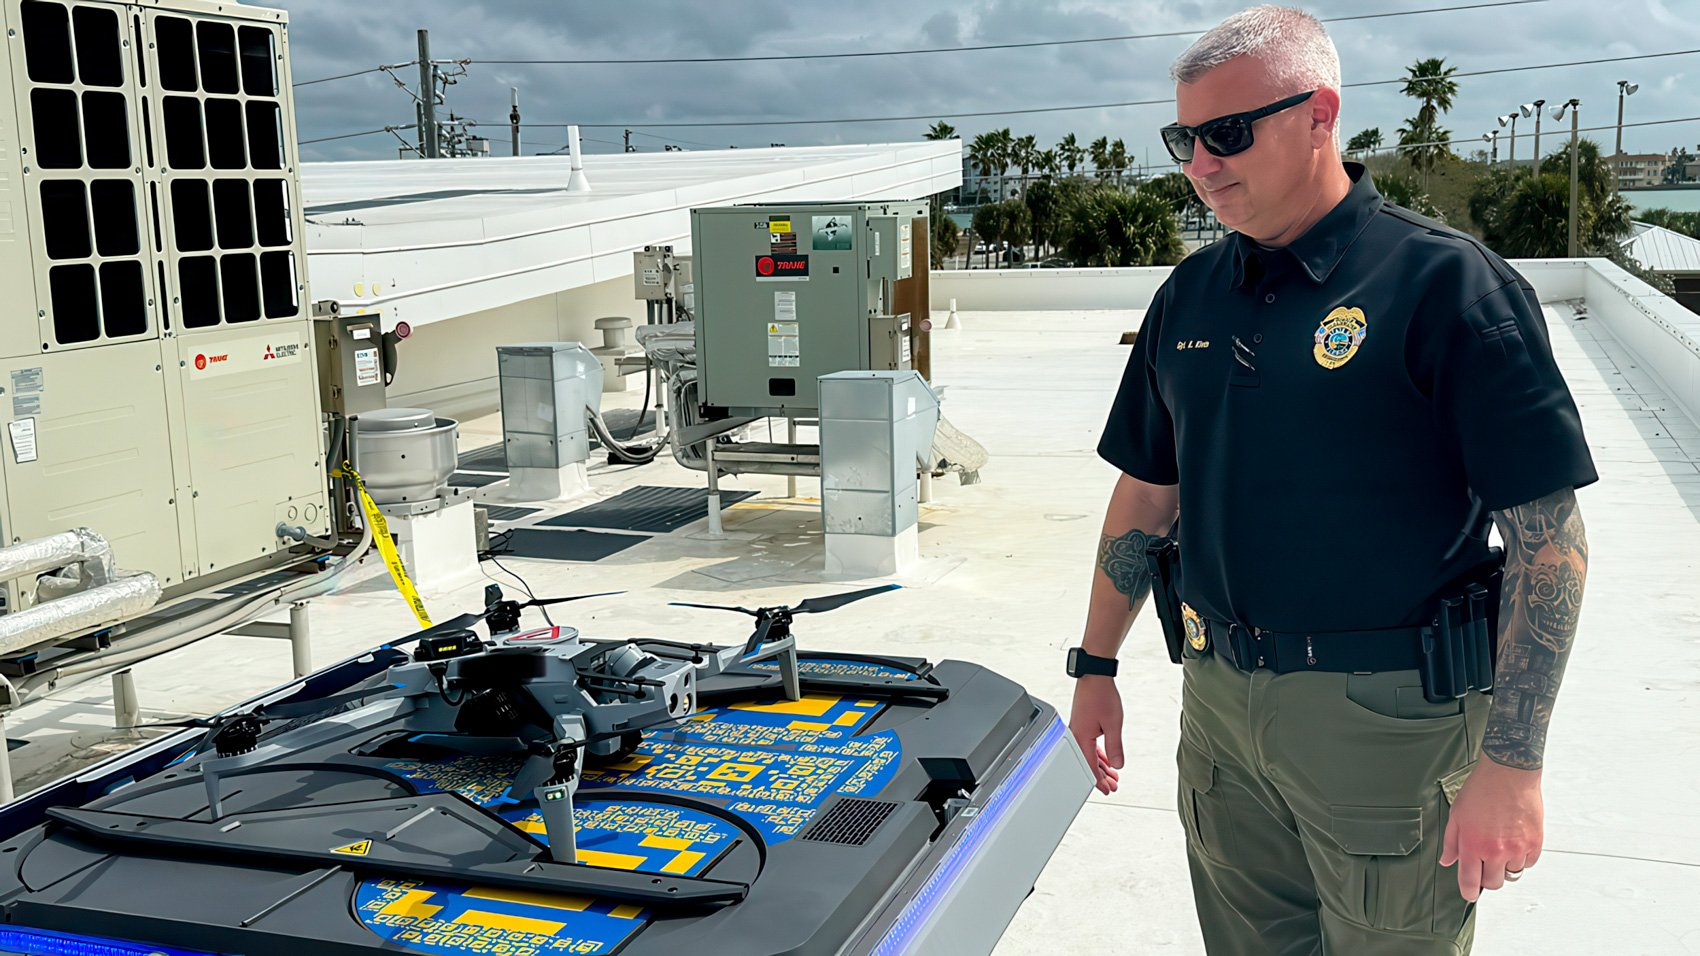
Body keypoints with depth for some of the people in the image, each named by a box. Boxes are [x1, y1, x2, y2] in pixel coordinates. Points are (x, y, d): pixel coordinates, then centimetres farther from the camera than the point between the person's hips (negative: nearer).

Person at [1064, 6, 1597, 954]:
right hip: (1219, 697, 5)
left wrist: (1511, 762, -17)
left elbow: (1550, 536, -14)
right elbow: (1147, 494, 14)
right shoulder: (1190, 294, 7)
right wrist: (1096, 665, 13)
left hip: (1386, 714, -5)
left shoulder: (1445, 282, -12)